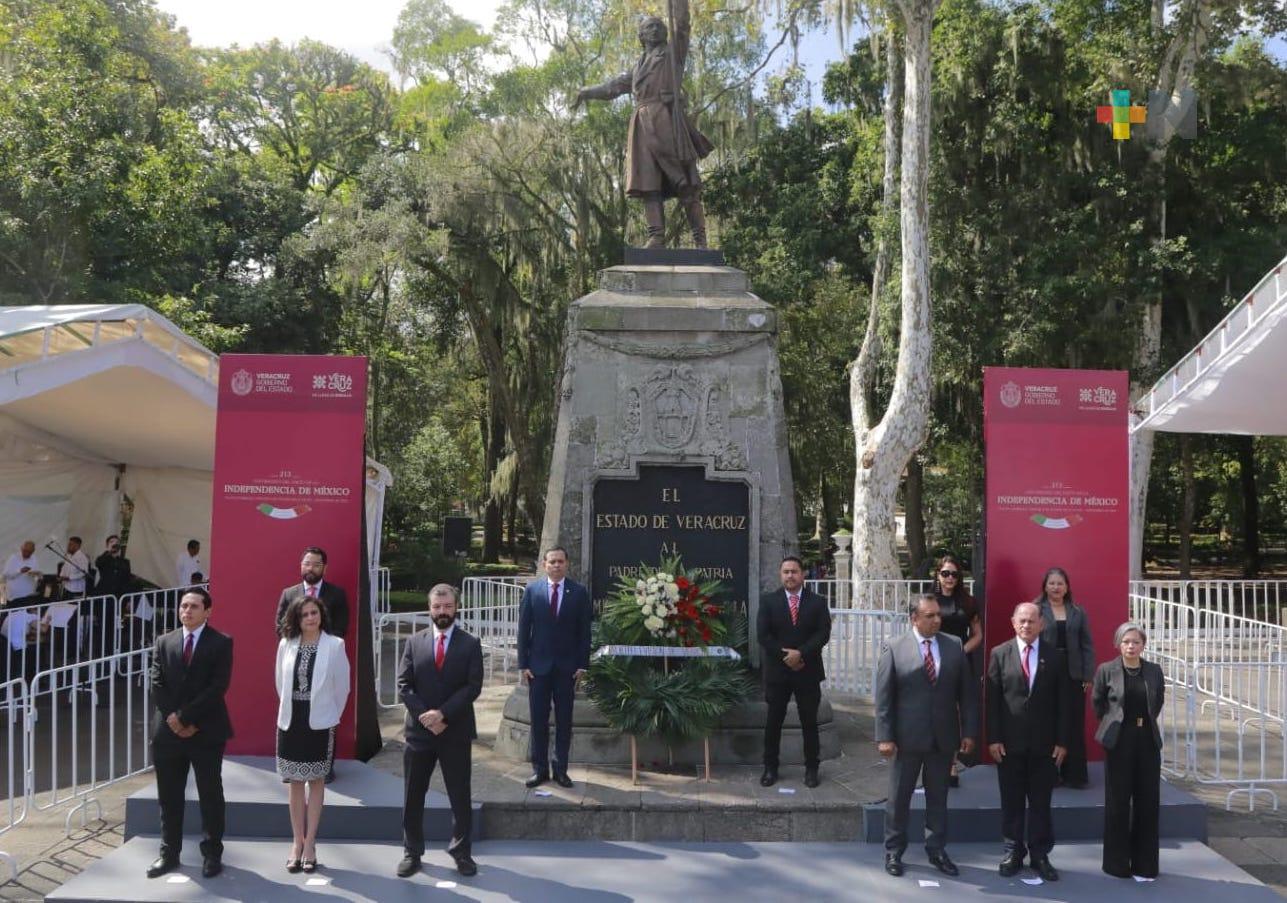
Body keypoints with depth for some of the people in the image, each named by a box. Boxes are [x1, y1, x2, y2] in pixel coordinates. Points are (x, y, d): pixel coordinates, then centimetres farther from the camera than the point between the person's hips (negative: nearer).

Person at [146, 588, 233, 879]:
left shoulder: (221, 643, -3)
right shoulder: (163, 642, 10)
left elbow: (218, 687, -11)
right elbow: (157, 685, 4)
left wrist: (185, 716, -15)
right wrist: (173, 719, -9)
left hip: (207, 731, -3)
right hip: (168, 731, 4)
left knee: (210, 795, 3)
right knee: (169, 797, 9)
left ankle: (212, 854, 13)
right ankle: (169, 853, 18)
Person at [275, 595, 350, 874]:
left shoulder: (334, 645, -9)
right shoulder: (286, 644, -1)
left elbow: (342, 685, -3)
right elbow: (281, 682, 9)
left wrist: (331, 715, 3)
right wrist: (292, 710, 12)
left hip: (320, 722, -3)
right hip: (291, 721, 3)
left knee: (316, 781, 6)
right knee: (295, 782, 9)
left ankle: (310, 843, 12)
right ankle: (297, 841, 18)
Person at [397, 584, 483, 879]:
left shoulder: (470, 644, -1)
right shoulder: (414, 643, 4)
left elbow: (473, 686, -8)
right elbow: (403, 685, 0)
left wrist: (442, 713, -17)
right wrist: (426, 716, -12)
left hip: (456, 732, -1)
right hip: (419, 730, 2)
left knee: (460, 796, 6)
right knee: (413, 797, 7)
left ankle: (461, 852, 19)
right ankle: (412, 852, 20)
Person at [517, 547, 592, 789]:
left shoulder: (579, 592, 0)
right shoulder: (532, 590, 1)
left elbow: (584, 631, 0)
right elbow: (523, 629, 1)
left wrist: (583, 665, -5)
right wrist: (523, 663, -4)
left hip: (567, 666, 0)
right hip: (539, 665, 0)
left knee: (564, 720, 6)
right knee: (538, 719, 5)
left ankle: (560, 768, 15)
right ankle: (539, 769, 14)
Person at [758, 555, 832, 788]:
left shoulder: (818, 602, 2)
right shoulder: (768, 601, 1)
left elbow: (823, 634, -7)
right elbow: (763, 635, -6)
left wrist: (801, 653, -19)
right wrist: (786, 657, -13)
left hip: (808, 671, 0)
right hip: (777, 671, 0)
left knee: (809, 722, 6)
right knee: (773, 721, 6)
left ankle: (811, 769, 17)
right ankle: (770, 768, 16)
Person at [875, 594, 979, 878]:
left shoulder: (955, 646, 2)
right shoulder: (894, 649, -6)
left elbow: (967, 692, 5)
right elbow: (883, 697, -7)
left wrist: (969, 730, 1)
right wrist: (885, 737, -11)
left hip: (944, 737, 3)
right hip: (908, 737, -2)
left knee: (938, 797, 13)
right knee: (899, 797, 9)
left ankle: (936, 850, 26)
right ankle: (893, 852, 22)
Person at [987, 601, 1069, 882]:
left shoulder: (1055, 657, 2)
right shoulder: (1000, 654, 1)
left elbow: (1062, 702, 3)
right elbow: (992, 699, -1)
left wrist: (1062, 741, -2)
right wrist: (993, 738, -6)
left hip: (1044, 743, 0)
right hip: (1010, 742, 0)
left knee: (1041, 802, 7)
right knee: (1011, 801, 8)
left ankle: (1040, 854, 16)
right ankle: (1014, 851, 19)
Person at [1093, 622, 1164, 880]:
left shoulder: (1154, 671, 2)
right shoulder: (1106, 670, -5)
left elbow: (1159, 701, 18)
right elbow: (1097, 702, 7)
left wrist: (1146, 720, 12)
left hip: (1148, 741, 3)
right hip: (1118, 742, -2)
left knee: (1148, 802, 4)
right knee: (1118, 802, 2)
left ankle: (1145, 863, 15)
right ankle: (1117, 863, 12)